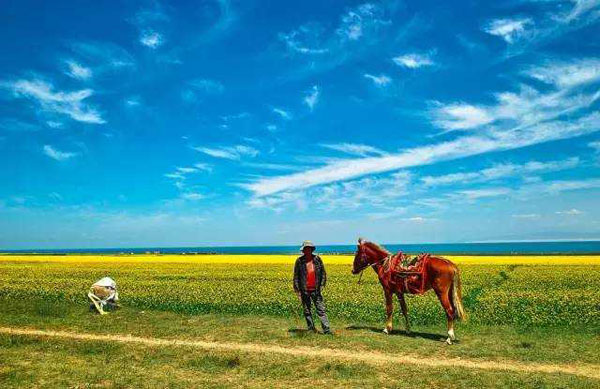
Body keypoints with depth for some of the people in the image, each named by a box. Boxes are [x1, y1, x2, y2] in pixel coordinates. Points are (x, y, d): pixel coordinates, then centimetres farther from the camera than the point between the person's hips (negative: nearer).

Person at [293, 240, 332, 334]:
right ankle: (311, 328, 21)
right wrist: (297, 290, -3)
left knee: (321, 310, 0)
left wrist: (321, 285, -1)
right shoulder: (299, 261, -5)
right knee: (307, 311, 9)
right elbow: (296, 276, 0)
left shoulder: (317, 259, 0)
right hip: (304, 290, -1)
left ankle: (326, 329, 2)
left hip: (316, 290, 1)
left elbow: (323, 273, 7)